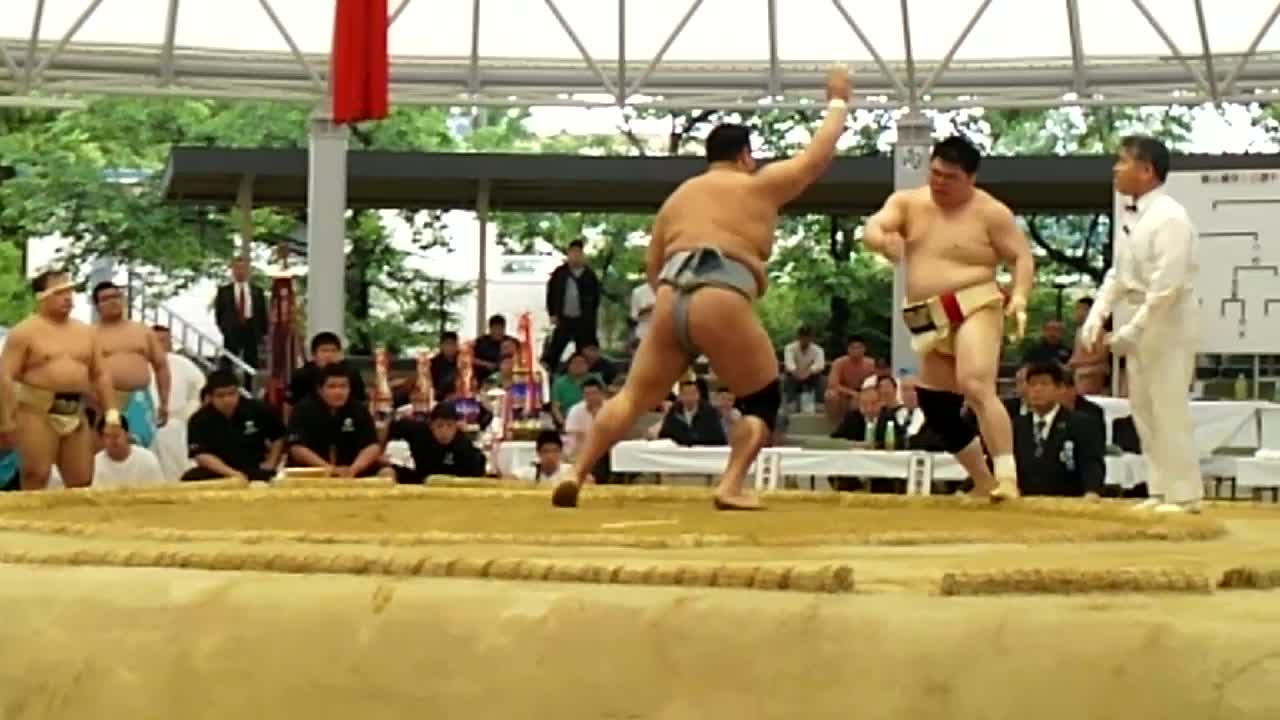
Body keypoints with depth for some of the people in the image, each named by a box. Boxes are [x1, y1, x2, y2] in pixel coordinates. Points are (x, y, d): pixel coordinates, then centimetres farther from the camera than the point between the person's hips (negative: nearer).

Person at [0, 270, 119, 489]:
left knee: (82, 482, 7)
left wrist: (111, 412, 7)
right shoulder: (24, 332, -4)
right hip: (37, 412, -5)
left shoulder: (86, 332, 13)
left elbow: (100, 375, 16)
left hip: (76, 413, 6)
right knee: (35, 477, -8)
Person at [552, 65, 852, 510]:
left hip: (670, 304, 5)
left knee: (634, 396, 12)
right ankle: (730, 487, -5)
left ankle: (576, 475, 2)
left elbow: (652, 264, 23)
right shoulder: (759, 186, 11)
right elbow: (817, 156, 20)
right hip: (721, 309, -5)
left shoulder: (678, 195, 25)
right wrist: (838, 102, 34)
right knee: (763, 400, 11)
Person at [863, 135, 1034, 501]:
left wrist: (1019, 296, -21)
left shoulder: (990, 212, -4)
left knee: (976, 387, -29)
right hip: (928, 322, 6)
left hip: (974, 309, -6)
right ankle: (985, 485, 27)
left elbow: (1022, 257, -3)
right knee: (937, 410, 11)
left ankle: (1007, 478, -30)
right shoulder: (907, 202, 8)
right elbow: (871, 228, -6)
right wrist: (883, 240, -31)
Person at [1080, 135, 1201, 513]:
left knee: (1169, 410, -4)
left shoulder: (1170, 217, -20)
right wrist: (1095, 318, 4)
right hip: (1141, 322, 9)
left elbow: (1167, 286, -24)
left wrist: (1131, 332, -22)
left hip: (1168, 323, -9)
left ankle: (1184, 495, 6)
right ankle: (1161, 491, 22)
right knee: (1144, 410, 13)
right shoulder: (1130, 214, 7)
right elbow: (1117, 274, 14)